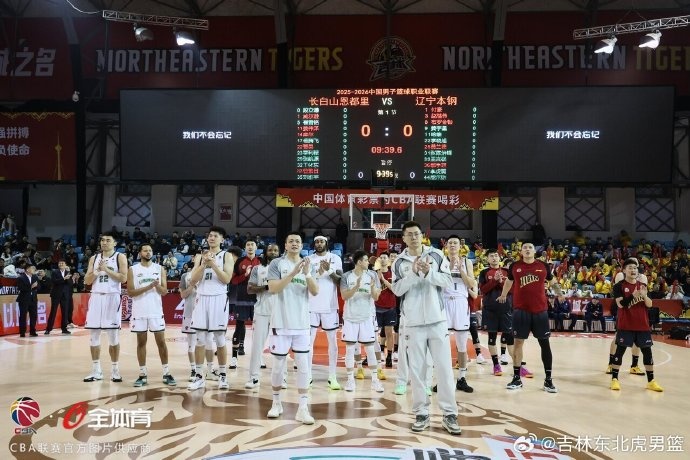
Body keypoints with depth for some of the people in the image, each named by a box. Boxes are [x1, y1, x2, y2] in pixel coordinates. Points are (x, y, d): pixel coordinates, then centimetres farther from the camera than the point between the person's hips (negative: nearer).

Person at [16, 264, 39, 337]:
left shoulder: (35, 277, 9)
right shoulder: (20, 278, -7)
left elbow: (38, 287, 7)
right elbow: (20, 288, -16)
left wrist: (35, 286, -16)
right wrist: (30, 287, -23)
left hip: (33, 299, 5)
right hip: (24, 300, -5)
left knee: (34, 316, 5)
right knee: (23, 316, -1)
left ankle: (32, 331, 14)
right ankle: (22, 332, 4)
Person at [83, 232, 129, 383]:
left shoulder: (120, 257, 0)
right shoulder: (94, 258, 12)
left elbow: (123, 278, -11)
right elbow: (87, 281, 8)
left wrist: (107, 269, -15)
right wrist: (97, 271, -8)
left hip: (112, 298, -4)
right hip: (96, 297, 4)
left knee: (113, 335, 1)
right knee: (94, 335, 4)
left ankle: (115, 369, 9)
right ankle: (96, 370, 12)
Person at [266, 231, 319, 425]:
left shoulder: (307, 265, 10)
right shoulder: (277, 263, -2)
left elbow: (315, 292, 0)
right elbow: (273, 288, -15)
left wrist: (307, 273, -18)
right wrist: (293, 273, -24)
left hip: (302, 323, 3)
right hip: (281, 322, -3)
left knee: (303, 366, 0)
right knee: (278, 365, 6)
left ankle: (303, 408, 3)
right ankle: (276, 402, 24)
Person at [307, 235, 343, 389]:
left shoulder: (335, 259, 4)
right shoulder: (309, 260, 5)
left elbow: (341, 281, -2)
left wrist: (330, 270, -18)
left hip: (330, 306, 0)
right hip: (312, 306, 0)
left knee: (332, 341, 5)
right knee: (309, 341, 2)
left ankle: (332, 377, 11)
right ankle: (308, 376, 9)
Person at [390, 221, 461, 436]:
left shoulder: (436, 255, 3)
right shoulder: (399, 262, 3)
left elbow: (448, 282, -2)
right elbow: (397, 290, -5)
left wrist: (429, 272, -17)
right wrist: (413, 273, -17)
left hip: (437, 319, 0)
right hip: (413, 322, 0)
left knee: (444, 367, 1)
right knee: (416, 369, 5)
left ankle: (449, 414, 10)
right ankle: (421, 414, 14)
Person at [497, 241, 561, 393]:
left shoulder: (543, 266, 1)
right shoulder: (515, 266, 2)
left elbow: (552, 281, 16)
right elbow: (509, 281, 20)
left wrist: (557, 290, -3)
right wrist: (503, 295, 29)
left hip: (540, 310, 0)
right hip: (520, 310, 0)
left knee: (545, 343, 2)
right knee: (518, 342, 3)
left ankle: (548, 379, 11)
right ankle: (516, 378, 12)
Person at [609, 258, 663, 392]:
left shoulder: (642, 285, 11)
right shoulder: (619, 286, -5)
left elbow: (649, 305, 5)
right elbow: (620, 304, -16)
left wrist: (644, 295, -15)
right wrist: (633, 295, -28)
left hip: (642, 325, 5)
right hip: (626, 325, -5)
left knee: (647, 351, 6)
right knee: (620, 350, -2)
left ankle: (651, 381, 15)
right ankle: (614, 379, 6)